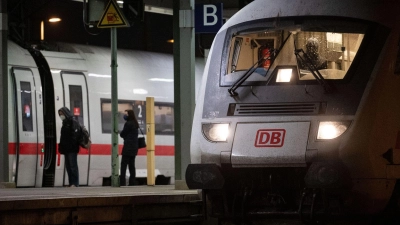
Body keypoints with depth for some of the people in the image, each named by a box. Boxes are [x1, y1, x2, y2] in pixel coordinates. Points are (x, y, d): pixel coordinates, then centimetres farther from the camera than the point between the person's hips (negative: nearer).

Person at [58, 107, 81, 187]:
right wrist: (61, 147, 14)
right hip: (66, 149, 9)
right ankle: (71, 183, 11)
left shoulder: (73, 122, -7)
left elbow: (75, 135, -16)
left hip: (72, 149, -9)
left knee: (73, 166, -9)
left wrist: (73, 145, -23)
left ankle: (75, 183, -9)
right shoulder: (65, 123, 19)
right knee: (68, 166, 8)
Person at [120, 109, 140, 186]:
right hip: (134, 147, 9)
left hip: (128, 147, -9)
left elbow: (122, 134, -10)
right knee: (131, 165, 11)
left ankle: (122, 182, -14)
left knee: (124, 164, -8)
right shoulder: (135, 124, 14)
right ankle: (132, 182, 9)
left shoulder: (128, 124, -13)